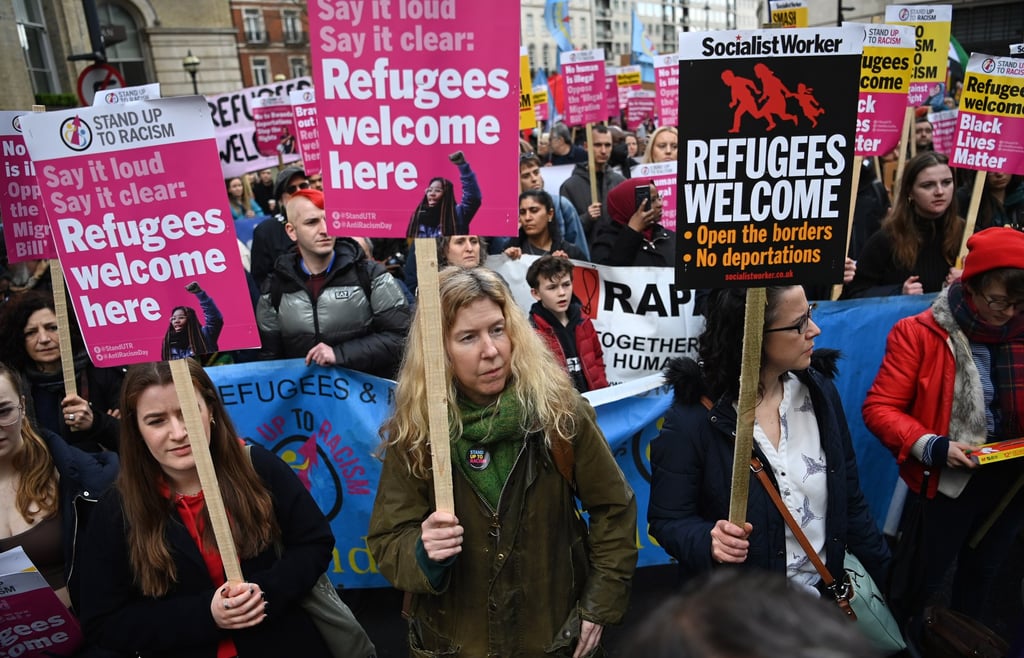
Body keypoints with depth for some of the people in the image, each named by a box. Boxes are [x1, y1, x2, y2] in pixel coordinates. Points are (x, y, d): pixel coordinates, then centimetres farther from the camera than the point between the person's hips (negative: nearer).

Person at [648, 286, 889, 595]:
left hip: (826, 590, 3)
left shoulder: (820, 391, -1)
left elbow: (849, 499, 8)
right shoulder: (692, 419, -19)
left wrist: (885, 572, 11)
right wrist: (708, 542, -30)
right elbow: (668, 519, -11)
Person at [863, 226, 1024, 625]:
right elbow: (879, 408, -17)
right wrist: (932, 447, -29)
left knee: (982, 577, 25)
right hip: (946, 482, -5)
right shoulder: (920, 334, -17)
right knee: (924, 582, 12)